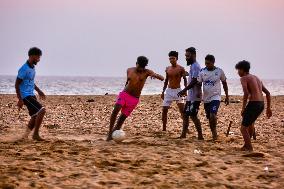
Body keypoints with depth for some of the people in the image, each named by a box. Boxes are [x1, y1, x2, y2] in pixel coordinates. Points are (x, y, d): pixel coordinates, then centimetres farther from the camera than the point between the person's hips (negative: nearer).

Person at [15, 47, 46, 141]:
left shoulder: (33, 67, 9)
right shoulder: (24, 69, -19)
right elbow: (17, 85, -17)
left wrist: (39, 91, 23)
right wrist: (20, 100, -20)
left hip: (32, 95, 10)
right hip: (26, 96, -10)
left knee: (35, 116, 9)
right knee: (41, 110, -18)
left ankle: (25, 136, 17)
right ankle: (36, 134, -10)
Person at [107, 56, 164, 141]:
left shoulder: (146, 72, -5)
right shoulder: (129, 70, 3)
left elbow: (162, 78, -14)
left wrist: (155, 75, -34)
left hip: (134, 99, -1)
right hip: (124, 94, 1)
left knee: (123, 117, -2)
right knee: (116, 110, -22)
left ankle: (114, 132, 13)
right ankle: (110, 132, -16)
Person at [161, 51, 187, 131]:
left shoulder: (181, 69, -6)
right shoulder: (167, 69, 8)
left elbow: (185, 79, -4)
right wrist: (163, 91, 16)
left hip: (177, 90, -4)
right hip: (169, 91, 4)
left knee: (182, 110, -7)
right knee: (164, 109, 1)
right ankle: (164, 128, 10)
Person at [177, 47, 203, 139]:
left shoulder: (195, 66, -14)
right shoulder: (193, 66, 17)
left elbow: (194, 81, -21)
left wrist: (184, 90, -20)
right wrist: (185, 91, 19)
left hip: (194, 97, -10)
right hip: (190, 96, 10)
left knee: (193, 115, -9)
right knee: (185, 114, 12)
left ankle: (200, 136, -5)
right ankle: (183, 135, 16)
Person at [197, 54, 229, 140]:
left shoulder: (219, 71, -5)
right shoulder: (202, 71, -1)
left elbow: (224, 83, 7)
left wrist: (227, 96, 9)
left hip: (215, 97, -3)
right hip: (206, 98, 4)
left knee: (213, 115, -23)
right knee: (209, 118, 10)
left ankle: (215, 130, -2)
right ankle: (214, 135, 24)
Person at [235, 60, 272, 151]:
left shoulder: (243, 78, -3)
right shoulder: (256, 78, 22)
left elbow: (246, 93, -19)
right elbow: (267, 93, 21)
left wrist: (243, 108, -12)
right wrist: (268, 108, 23)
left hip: (253, 104, -8)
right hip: (261, 104, 8)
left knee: (244, 128, 0)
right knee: (250, 123, 31)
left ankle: (249, 149, -7)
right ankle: (246, 144, 41)